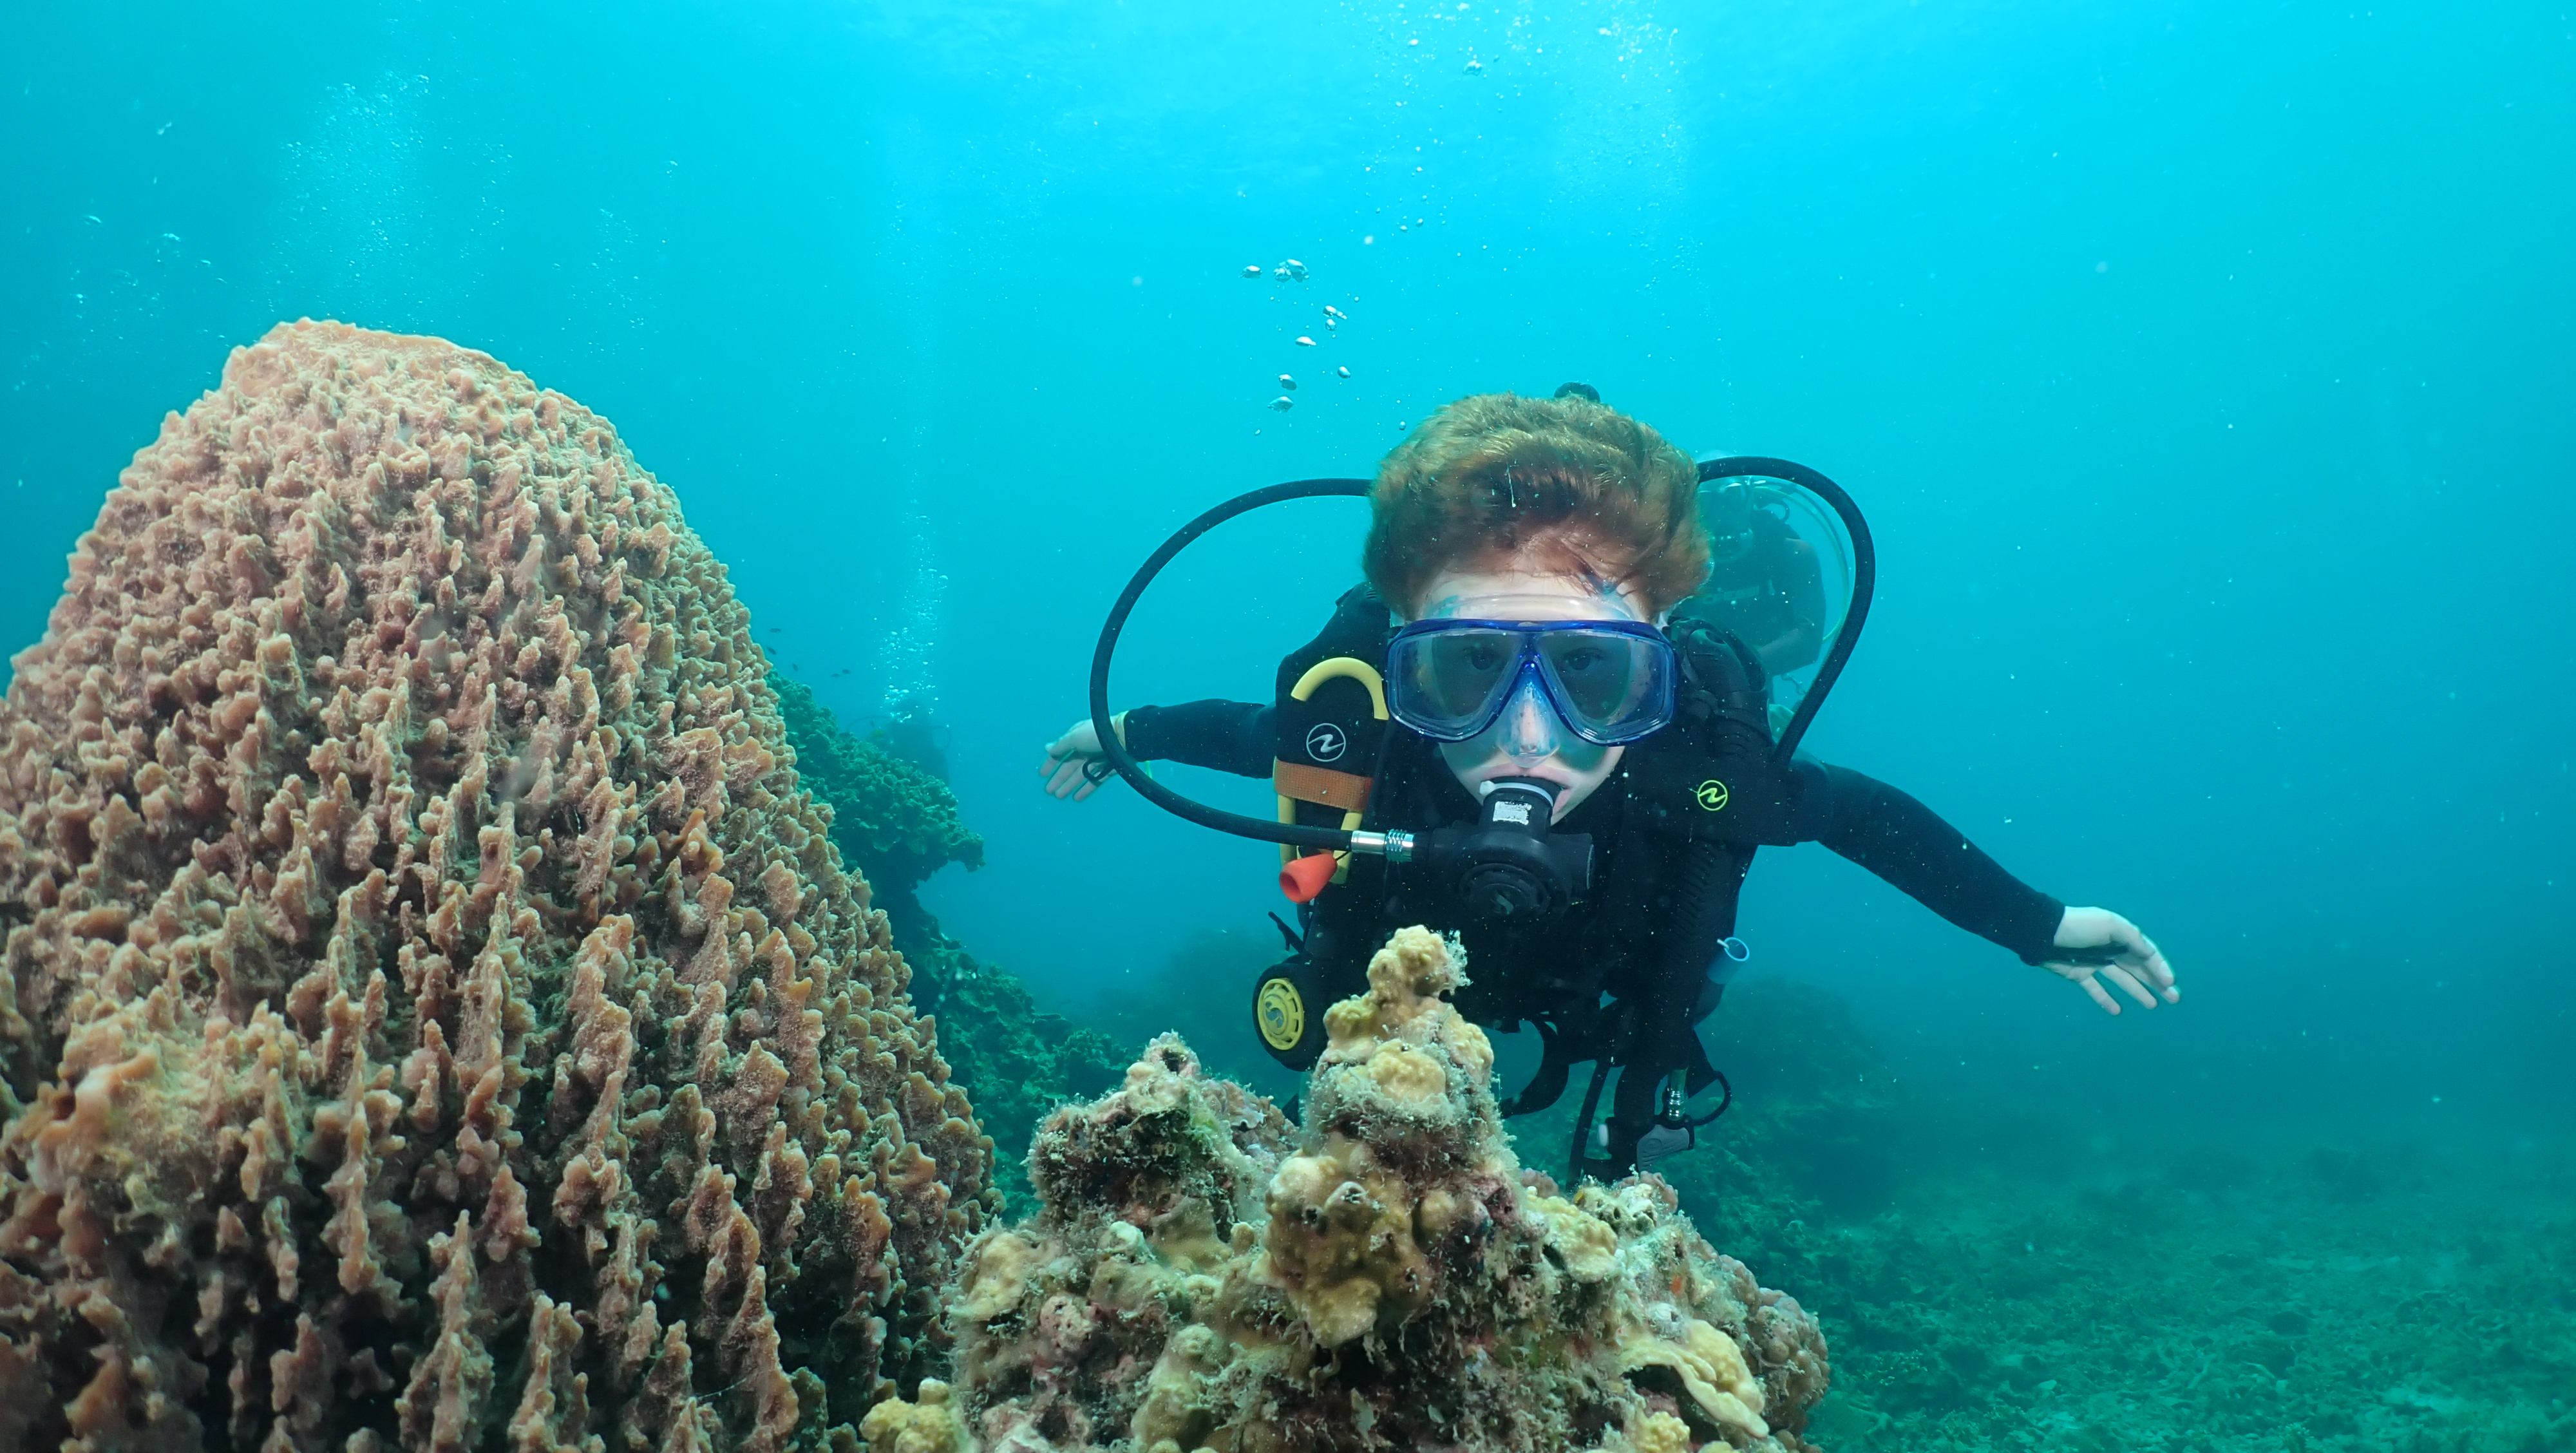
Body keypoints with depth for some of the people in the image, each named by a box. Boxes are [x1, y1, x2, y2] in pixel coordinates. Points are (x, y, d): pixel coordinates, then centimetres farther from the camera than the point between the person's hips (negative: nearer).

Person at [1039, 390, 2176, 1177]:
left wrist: (2039, 928, -8)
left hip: (1610, 1024, 0)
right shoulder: (1352, 723, -46)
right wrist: (1128, 732, -1)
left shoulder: (1708, 766, -45)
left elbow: (1861, 810, -21)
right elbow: (1259, 731, -20)